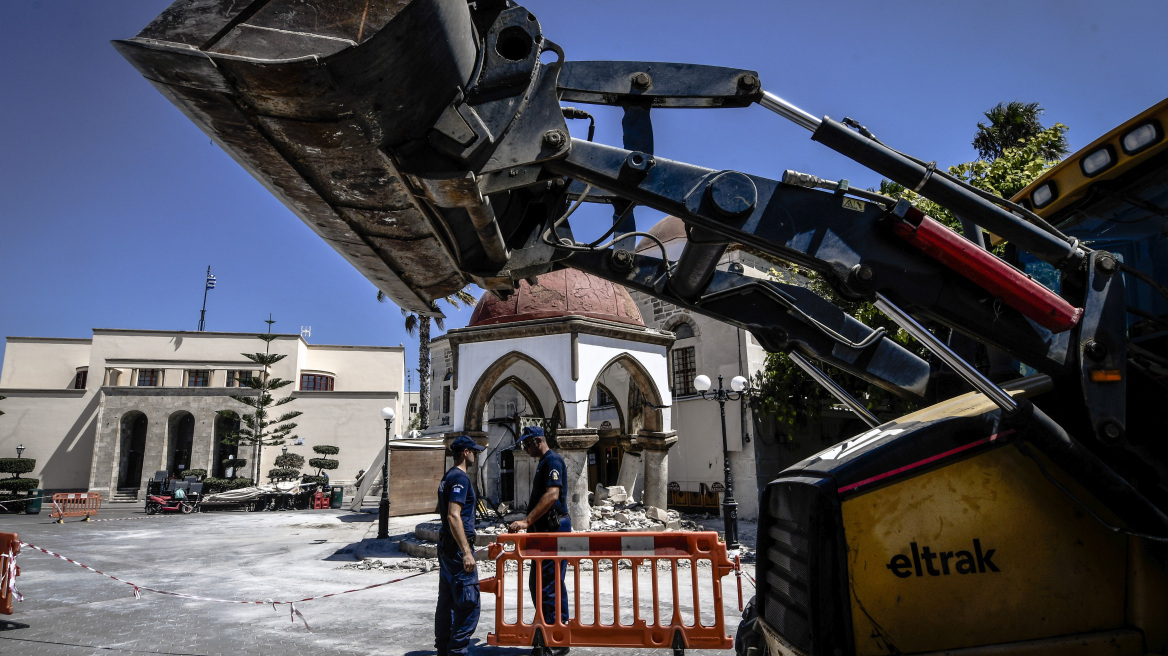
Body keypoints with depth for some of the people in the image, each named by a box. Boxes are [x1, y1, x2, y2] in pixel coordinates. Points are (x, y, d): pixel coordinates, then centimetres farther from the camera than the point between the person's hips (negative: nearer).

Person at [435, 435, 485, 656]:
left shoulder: (447, 477, 15)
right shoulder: (460, 478, -16)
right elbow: (454, 516, -25)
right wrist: (466, 552, -27)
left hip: (445, 546, 10)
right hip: (458, 546, -10)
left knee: (447, 600, 15)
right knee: (469, 603, -5)